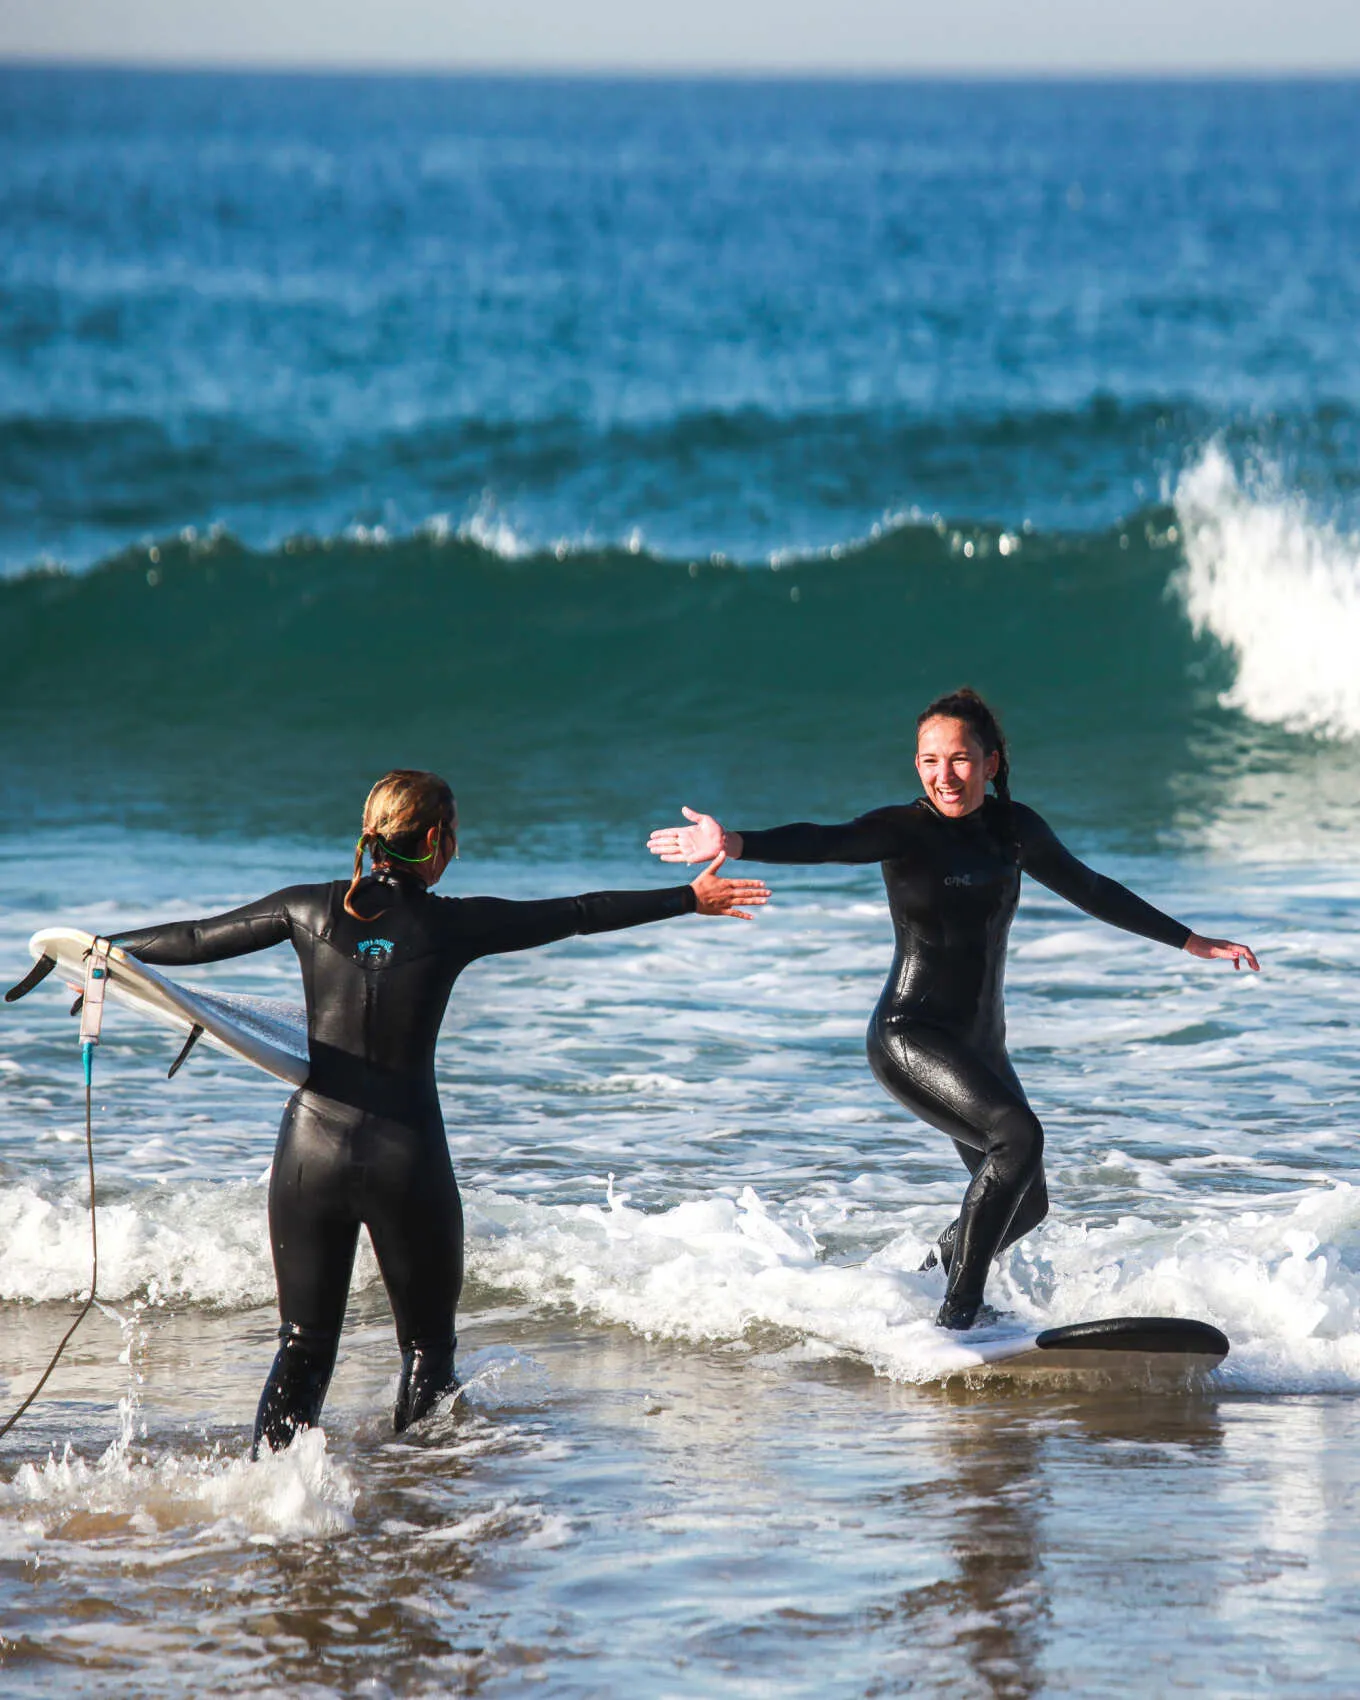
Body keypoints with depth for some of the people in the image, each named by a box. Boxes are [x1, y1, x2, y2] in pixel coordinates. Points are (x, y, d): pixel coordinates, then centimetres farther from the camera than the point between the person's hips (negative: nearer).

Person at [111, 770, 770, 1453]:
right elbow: (581, 913, 6)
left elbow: (196, 940, 12)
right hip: (406, 1157, -3)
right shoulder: (454, 924, -3)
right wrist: (691, 898, 17)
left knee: (303, 1346, 10)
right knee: (427, 1344, 13)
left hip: (311, 1147, 3)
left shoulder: (311, 909, 2)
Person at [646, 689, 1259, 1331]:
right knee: (1017, 1134, -28)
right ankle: (956, 1315, -23)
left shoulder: (1015, 828, 6)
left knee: (1024, 1201, 13)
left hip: (979, 1043, 7)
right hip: (910, 1034, -7)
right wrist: (736, 844, -47)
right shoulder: (905, 829, -11)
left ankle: (928, 1277, 40)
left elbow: (1090, 890, 19)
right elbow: (825, 842, -28)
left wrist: (1190, 942, 26)